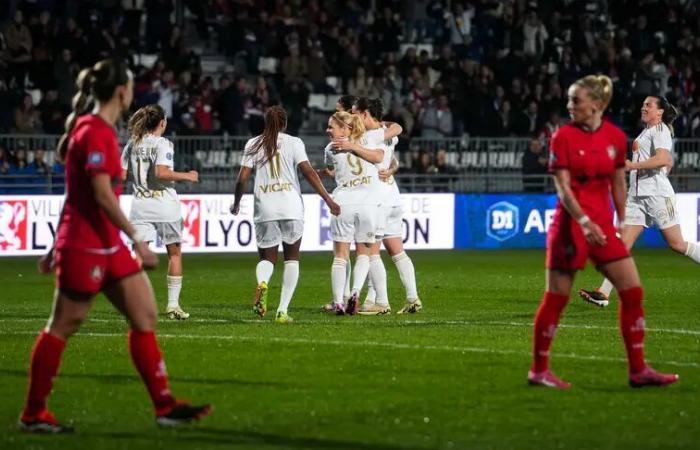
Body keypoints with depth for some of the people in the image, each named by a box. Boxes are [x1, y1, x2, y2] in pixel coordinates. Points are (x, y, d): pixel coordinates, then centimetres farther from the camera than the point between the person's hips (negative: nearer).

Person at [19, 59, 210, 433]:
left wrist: (58, 246, 21)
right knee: (62, 327, -1)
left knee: (145, 316, 6)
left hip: (108, 245, 10)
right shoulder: (94, 132, -16)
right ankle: (33, 414, 8)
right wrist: (137, 241, -23)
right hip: (84, 245, -9)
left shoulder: (100, 130, 13)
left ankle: (165, 406, 7)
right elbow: (102, 194, -23)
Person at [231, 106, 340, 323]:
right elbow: (309, 172, -6)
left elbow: (242, 178, 5)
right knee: (292, 258, 12)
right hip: (291, 205, -1)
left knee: (267, 257, 12)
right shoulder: (293, 142, 4)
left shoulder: (253, 144, 9)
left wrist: (236, 203, 21)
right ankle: (282, 311, 2)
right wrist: (328, 200, -5)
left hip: (264, 207, 1)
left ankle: (262, 282, -25)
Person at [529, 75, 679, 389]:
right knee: (556, 298, 0)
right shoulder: (563, 137, -8)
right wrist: (584, 221, -26)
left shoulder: (616, 137, 4)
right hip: (570, 223, -5)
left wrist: (622, 222, 14)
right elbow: (563, 187, -13)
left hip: (601, 225, 5)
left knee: (633, 292, 0)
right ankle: (539, 371, 11)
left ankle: (638, 370, 6)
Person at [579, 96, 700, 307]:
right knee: (623, 244, -2)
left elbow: (663, 159, -23)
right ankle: (603, 293, -9)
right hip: (637, 194, 9)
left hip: (657, 192, -9)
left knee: (676, 244, -5)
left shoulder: (660, 129, -5)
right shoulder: (646, 131, 21)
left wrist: (632, 165, -23)